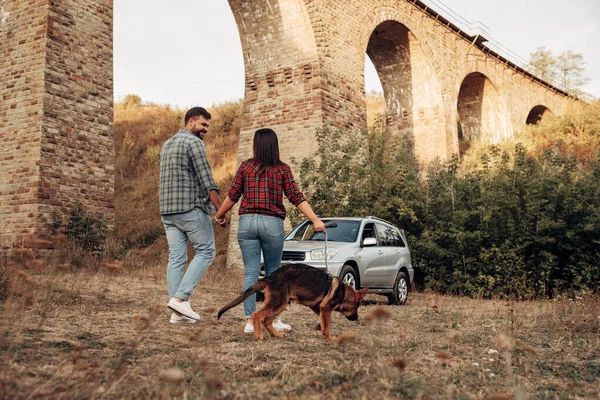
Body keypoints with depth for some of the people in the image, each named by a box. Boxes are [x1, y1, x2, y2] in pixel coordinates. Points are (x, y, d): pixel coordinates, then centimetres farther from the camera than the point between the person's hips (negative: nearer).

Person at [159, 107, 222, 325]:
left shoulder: (167, 144, 20)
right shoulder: (194, 142, -8)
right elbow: (206, 179, -14)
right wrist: (221, 209, -13)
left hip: (168, 209, 8)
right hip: (190, 207, -8)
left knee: (176, 258, 5)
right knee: (205, 251, 2)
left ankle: (178, 312, 5)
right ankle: (180, 298, -8)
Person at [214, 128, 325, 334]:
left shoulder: (245, 167, 4)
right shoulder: (283, 169, 2)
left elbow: (232, 196, 6)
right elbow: (296, 198, -6)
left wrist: (219, 215, 21)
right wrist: (315, 220, -6)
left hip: (247, 222, 1)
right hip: (272, 223, -1)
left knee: (250, 273, 3)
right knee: (273, 274, 12)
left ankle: (250, 321, 1)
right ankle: (274, 320, 17)